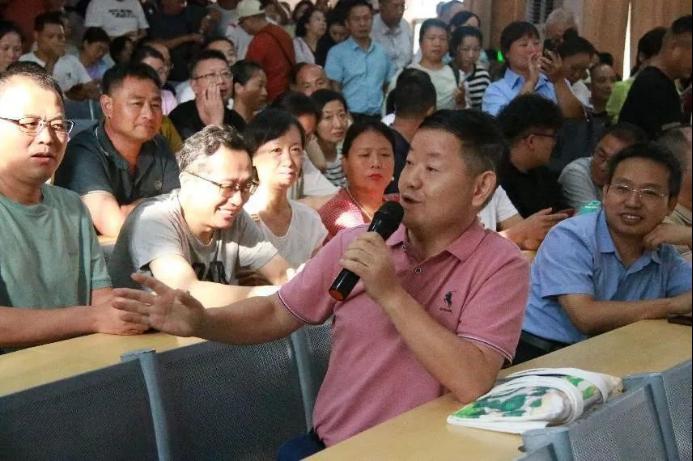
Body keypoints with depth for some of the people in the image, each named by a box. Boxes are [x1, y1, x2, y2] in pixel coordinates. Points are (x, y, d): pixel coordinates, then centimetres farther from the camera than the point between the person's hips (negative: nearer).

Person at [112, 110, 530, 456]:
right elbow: (278, 314, 10)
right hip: (325, 444, 4)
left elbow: (472, 383, -21)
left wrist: (391, 294, -23)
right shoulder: (355, 243, 4)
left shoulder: (500, 266, -10)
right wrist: (201, 322, -8)